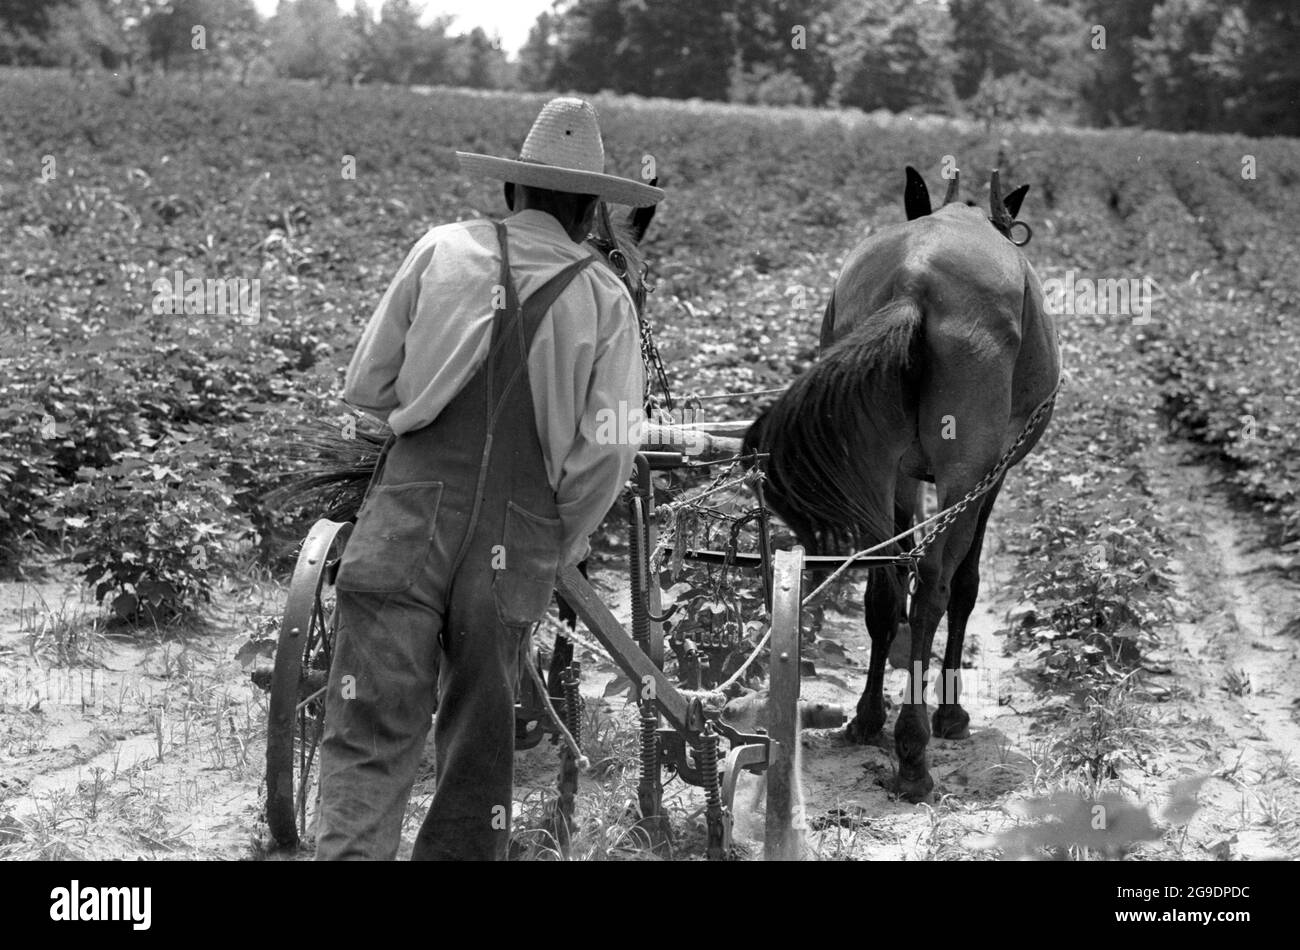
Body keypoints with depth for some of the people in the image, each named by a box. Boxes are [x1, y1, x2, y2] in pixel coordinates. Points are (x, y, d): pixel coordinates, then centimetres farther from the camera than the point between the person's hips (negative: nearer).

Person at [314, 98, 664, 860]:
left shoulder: (443, 251, 2)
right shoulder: (607, 299, 1)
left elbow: (365, 387, 4)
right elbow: (607, 453, -5)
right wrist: (562, 544, 11)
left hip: (409, 518, 0)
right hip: (518, 545, 1)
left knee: (370, 735, 0)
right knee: (479, 738, 16)